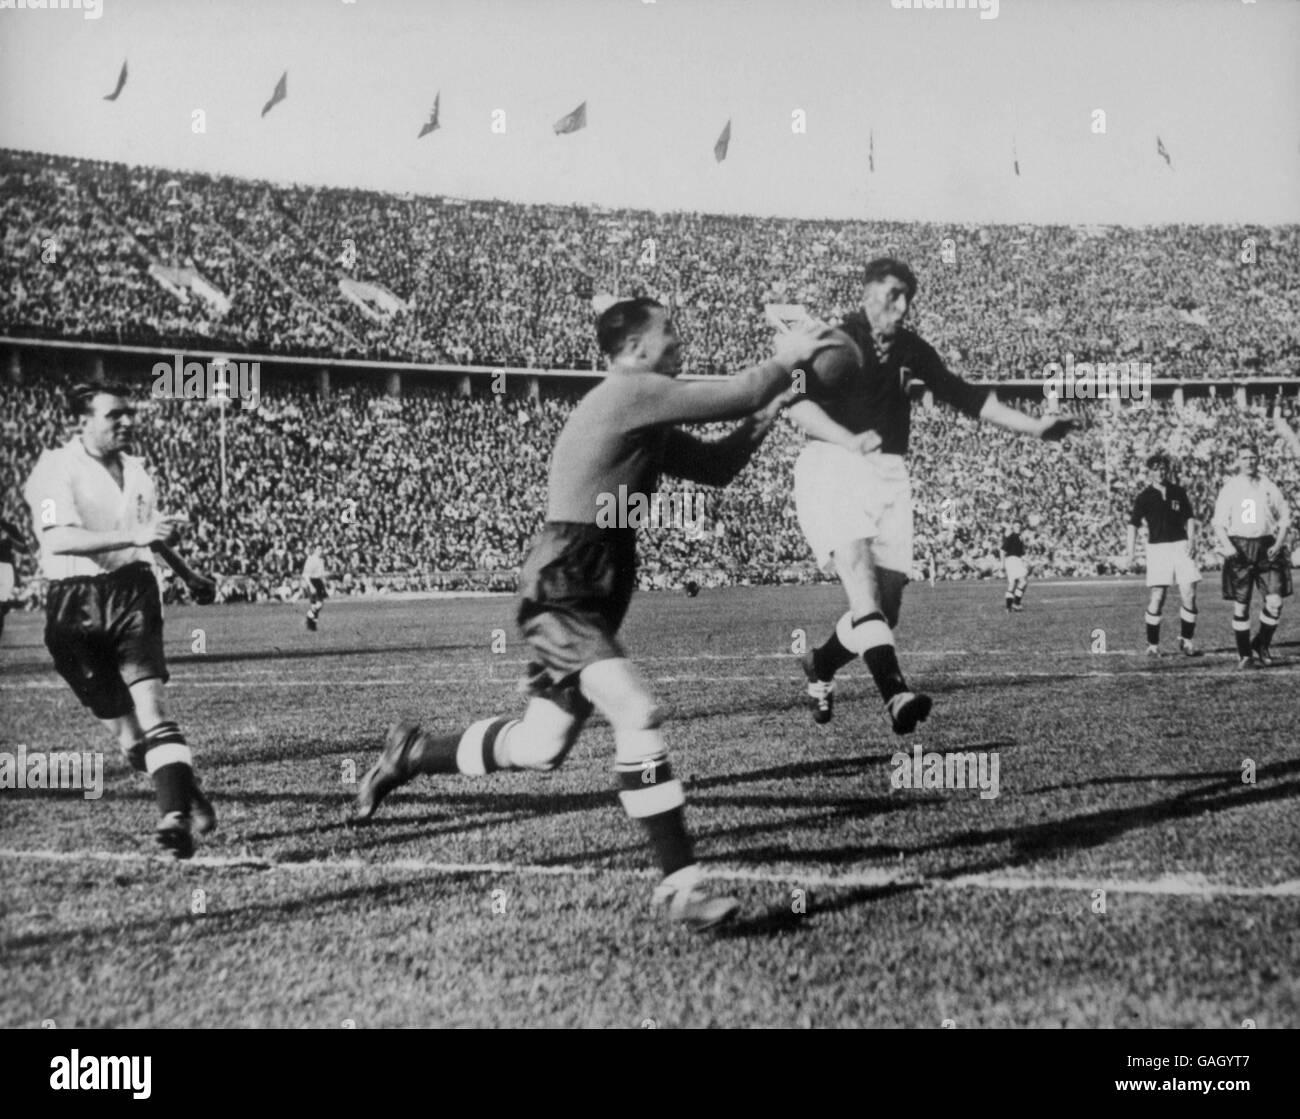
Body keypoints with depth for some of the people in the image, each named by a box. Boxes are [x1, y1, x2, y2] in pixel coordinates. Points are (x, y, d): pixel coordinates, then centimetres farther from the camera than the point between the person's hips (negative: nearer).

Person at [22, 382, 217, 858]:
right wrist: (133, 536, -29)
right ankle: (188, 798, 20)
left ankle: (176, 814, -27)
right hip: (77, 601, -3)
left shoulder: (134, 469, 13)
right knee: (121, 725, 4)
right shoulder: (55, 468, -7)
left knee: (150, 702, -17)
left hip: (133, 591, 3)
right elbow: (58, 539, -23)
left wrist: (187, 573, 42)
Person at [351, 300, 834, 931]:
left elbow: (715, 467, 18)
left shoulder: (644, 420, 16)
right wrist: (783, 360, 3)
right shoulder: (629, 393, -14)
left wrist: (763, 417, 5)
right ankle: (679, 883, -23)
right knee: (637, 712, -23)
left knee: (541, 749, 13)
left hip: (596, 595, 10)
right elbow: (734, 398, -13)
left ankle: (410, 754, 34)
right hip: (561, 591, -10)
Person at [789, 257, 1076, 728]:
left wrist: (1035, 426, 18)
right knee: (858, 568, -27)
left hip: (889, 476, 6)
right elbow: (797, 404, -16)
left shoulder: (913, 352, 15)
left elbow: (968, 398, 21)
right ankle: (895, 692, -40)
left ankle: (820, 665, 29)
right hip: (833, 466, -6)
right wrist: (850, 440, -31)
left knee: (887, 604, 1)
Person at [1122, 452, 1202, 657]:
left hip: (1180, 545, 2)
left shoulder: (1179, 492, 8)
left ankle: (1186, 641, 9)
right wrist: (1130, 551, -6)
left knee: (1189, 595, -4)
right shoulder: (1144, 497, 2)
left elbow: (1190, 518, 15)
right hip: (1157, 548, -2)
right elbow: (1133, 524, 2)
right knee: (1156, 598, -7)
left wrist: (1190, 540, 1)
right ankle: (1152, 645, 2)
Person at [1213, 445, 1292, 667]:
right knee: (1241, 606, 0)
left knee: (1275, 602, -9)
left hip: (1267, 547, 2)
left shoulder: (1269, 488, 10)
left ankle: (1262, 645, 12)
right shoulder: (1229, 489, 4)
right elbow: (1219, 523, 0)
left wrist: (1278, 544, -3)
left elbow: (1284, 519, 12)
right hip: (1239, 547, -2)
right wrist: (1226, 545, -16)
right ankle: (1244, 655, 11)